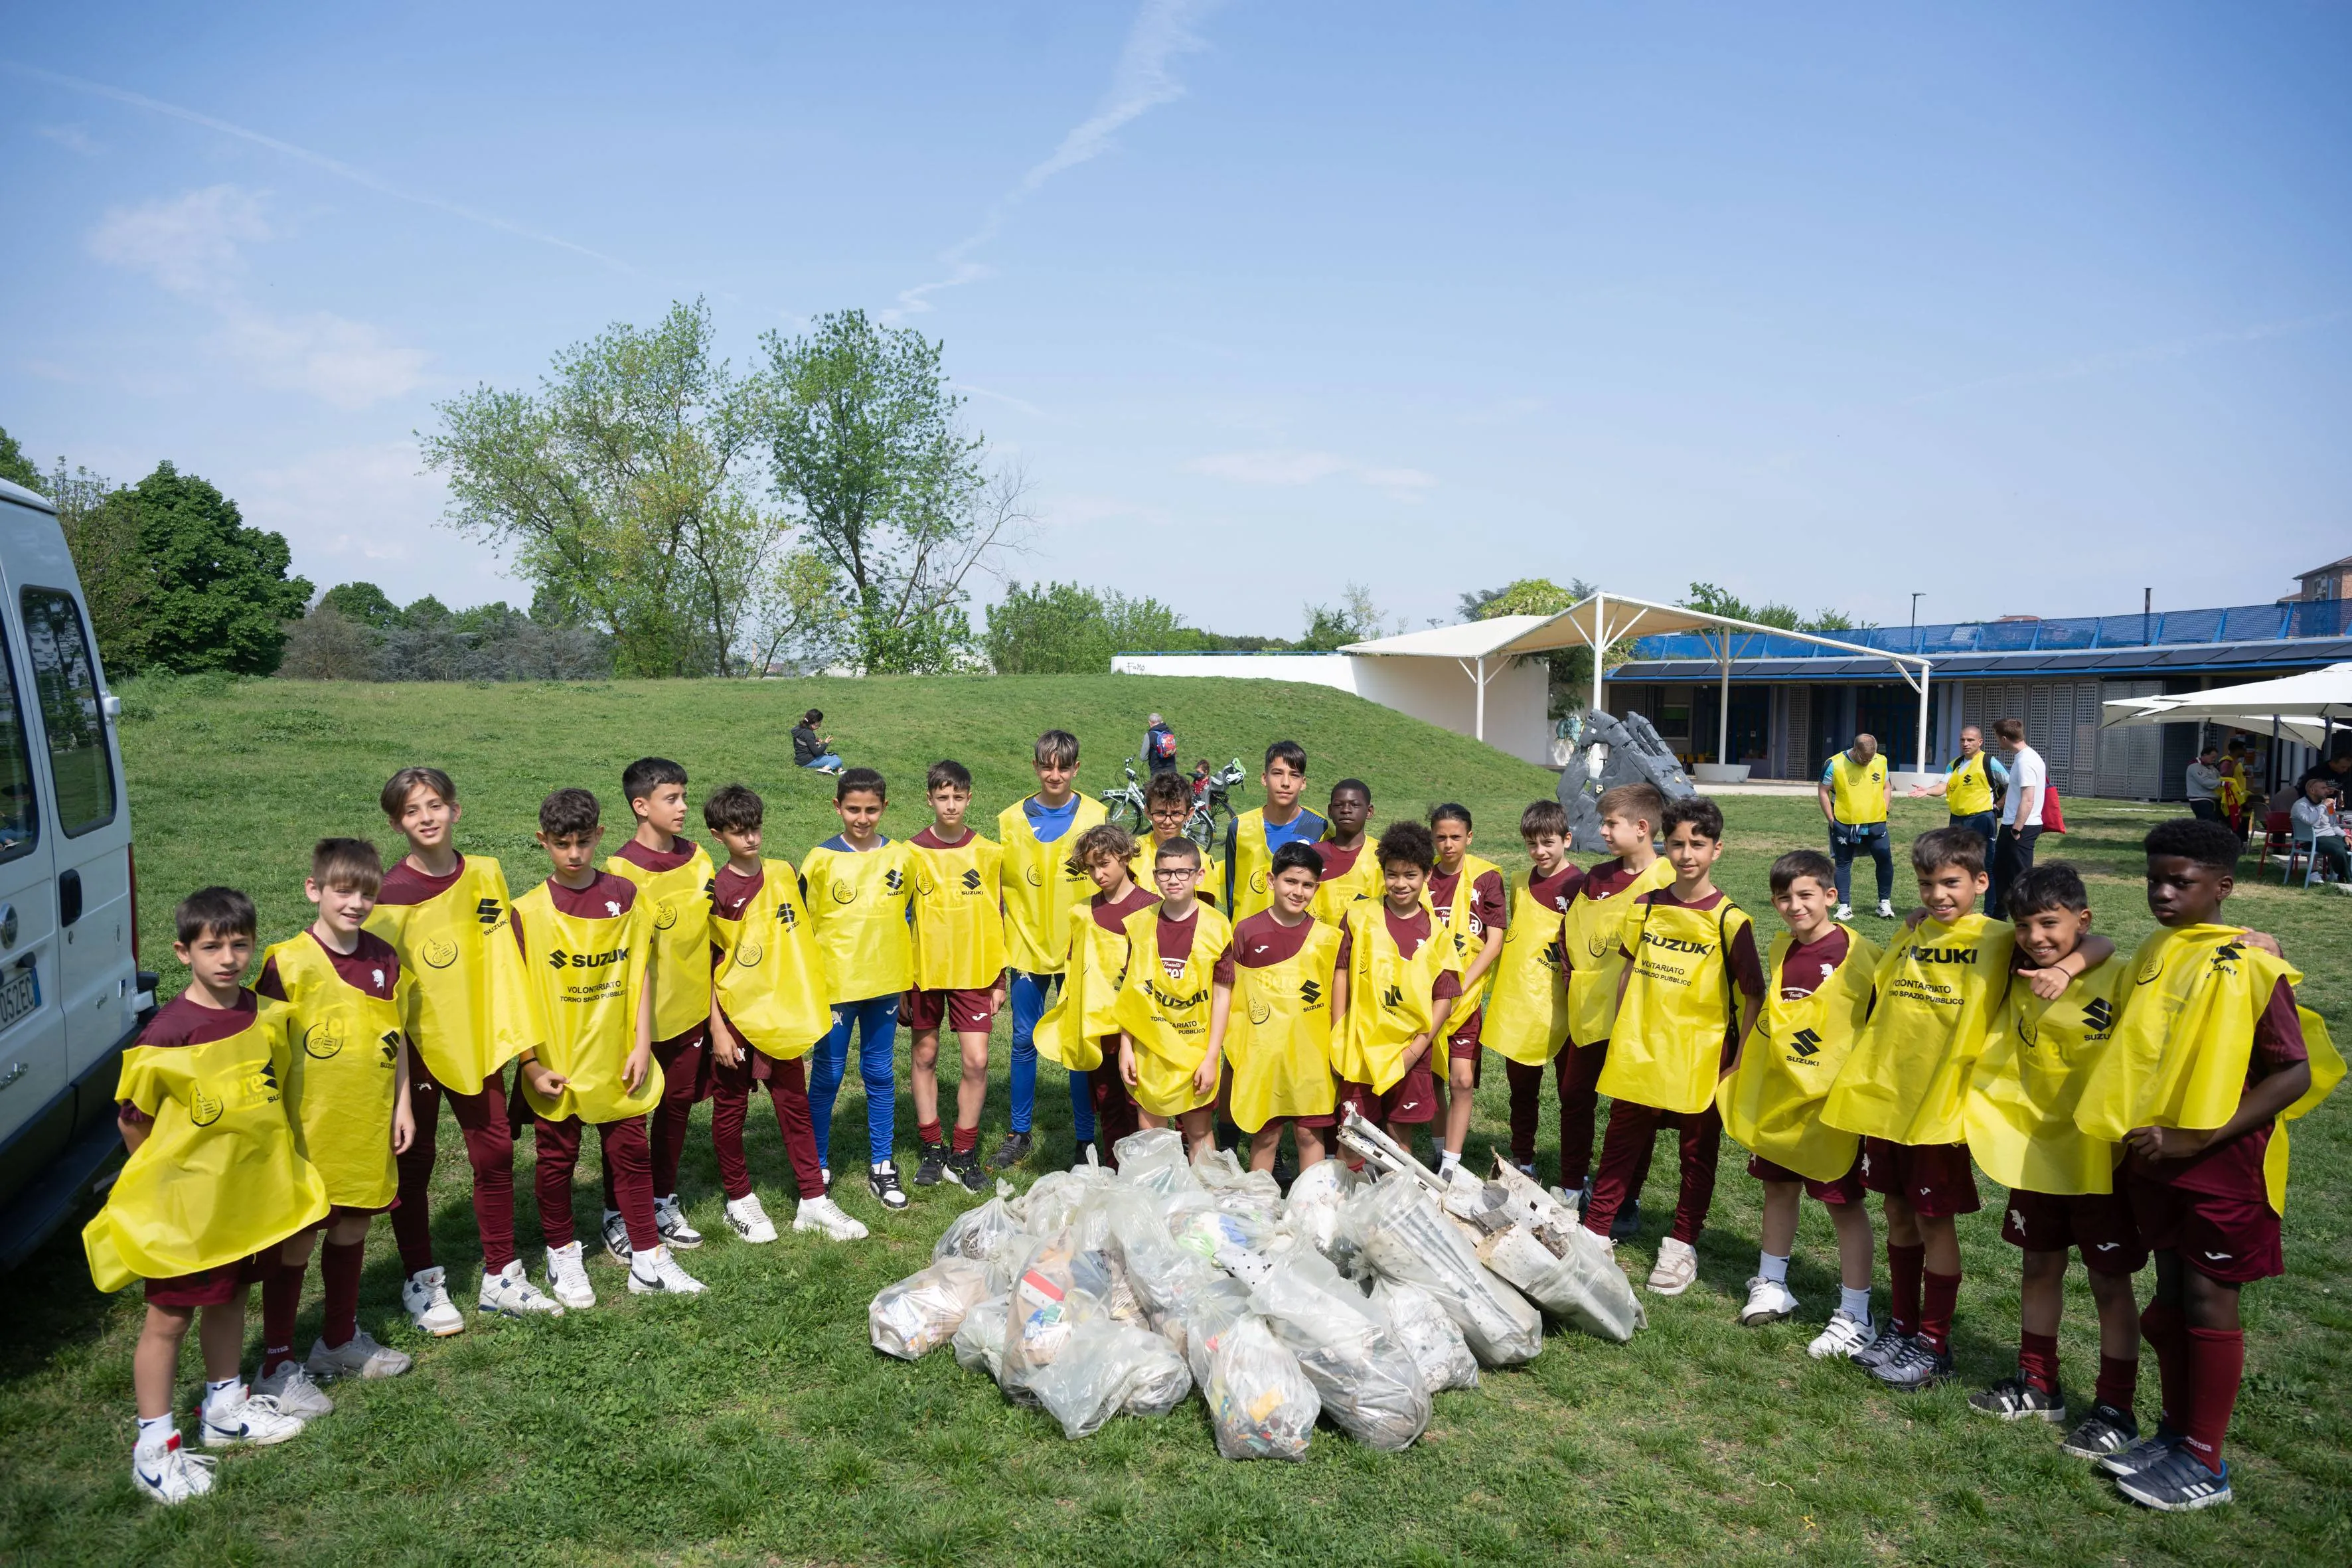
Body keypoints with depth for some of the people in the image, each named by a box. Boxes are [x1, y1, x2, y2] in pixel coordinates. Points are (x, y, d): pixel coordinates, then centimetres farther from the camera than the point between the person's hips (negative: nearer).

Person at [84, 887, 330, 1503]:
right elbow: (133, 1118, -13)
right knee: (170, 1316, 6)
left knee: (230, 1298, 20)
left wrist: (252, 1163, 12)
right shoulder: (168, 1033, -21)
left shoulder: (267, 1015, -3)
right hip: (183, 1202, -6)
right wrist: (169, 1174, -3)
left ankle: (226, 1407, 38)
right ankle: (154, 1444, 20)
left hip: (248, 1193, 6)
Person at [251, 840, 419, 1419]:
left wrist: (402, 1104, 9)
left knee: (352, 1230, 17)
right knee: (295, 1243, 5)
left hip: (369, 1127, 5)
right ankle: (277, 1366, 18)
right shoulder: (288, 962, -13)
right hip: (308, 1129, -5)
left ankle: (339, 1340, 36)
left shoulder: (383, 958, 3)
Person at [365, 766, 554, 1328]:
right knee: (414, 1162, 9)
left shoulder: (486, 875, 0)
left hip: (475, 1039, 4)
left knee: (495, 1151, 9)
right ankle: (421, 1281, 25)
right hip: (415, 1043, -4)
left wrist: (513, 1029, 6)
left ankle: (501, 1277, 23)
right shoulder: (392, 892, -13)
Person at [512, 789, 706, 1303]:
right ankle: (563, 1256, 31)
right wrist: (530, 1063, -8)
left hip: (616, 1061, 2)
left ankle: (648, 1260, 20)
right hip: (557, 1066, -2)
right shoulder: (528, 911, -8)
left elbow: (640, 973, 3)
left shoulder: (625, 895, -1)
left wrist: (643, 1043, -1)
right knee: (557, 1160, 12)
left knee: (632, 1154, 9)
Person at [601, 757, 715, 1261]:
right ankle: (617, 1216, 22)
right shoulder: (621, 871, -15)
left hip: (691, 1010, 6)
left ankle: (663, 1204, 32)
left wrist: (716, 1006, 12)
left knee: (678, 1106, 16)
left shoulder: (698, 858, 3)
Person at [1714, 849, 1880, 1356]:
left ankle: (1856, 1315, 14)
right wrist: (1742, 1064, 17)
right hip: (1777, 1091, 6)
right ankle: (1771, 1286, 34)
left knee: (1844, 1200, 3)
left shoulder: (1860, 953, -14)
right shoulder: (1780, 949, 5)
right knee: (1778, 1187, 18)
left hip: (1831, 1099, -6)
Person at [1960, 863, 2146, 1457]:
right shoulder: (2021, 987, 2)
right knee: (2040, 1266, 16)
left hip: (2101, 1157, -5)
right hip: (2037, 1151, 6)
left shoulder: (2118, 980, -16)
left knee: (2110, 1280, 6)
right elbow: (1997, 1061, 12)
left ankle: (2115, 1409, 18)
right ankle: (2037, 1385, 31)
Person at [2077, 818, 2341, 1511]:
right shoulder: (2153, 954, 5)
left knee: (2209, 1301, 3)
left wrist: (2197, 1138, -22)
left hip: (2223, 1160, -6)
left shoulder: (2249, 966, -16)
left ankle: (2206, 1464, 16)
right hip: (2156, 1155, 6)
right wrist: (2136, 1126, 7)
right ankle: (2176, 1432, 30)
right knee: (2171, 1294, 15)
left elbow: (2294, 1075, -19)